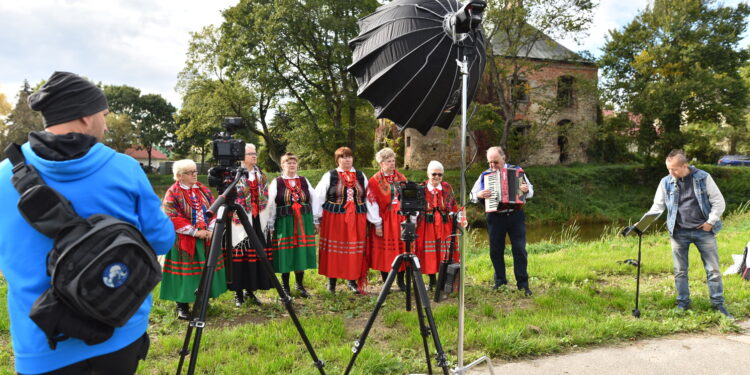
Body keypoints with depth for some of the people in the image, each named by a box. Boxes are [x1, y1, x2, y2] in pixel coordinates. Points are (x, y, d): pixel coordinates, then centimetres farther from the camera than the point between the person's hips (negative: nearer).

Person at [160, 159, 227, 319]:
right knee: (185, 271, 0)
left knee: (205, 270, 10)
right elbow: (173, 218, -15)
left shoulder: (204, 190, 10)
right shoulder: (172, 193, -7)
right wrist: (195, 232, -18)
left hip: (207, 239, 5)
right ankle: (182, 305, 12)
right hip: (184, 241, -5)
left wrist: (210, 229, -7)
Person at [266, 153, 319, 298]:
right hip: (284, 223, -3)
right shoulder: (276, 182, -1)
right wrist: (271, 226, -4)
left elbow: (314, 201, 10)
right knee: (285, 255, 3)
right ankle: (285, 287, 18)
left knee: (302, 253, 6)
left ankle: (300, 285, 23)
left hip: (304, 223, 3)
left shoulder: (304, 181, 9)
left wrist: (315, 221, 7)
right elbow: (270, 206, -2)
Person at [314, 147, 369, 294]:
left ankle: (352, 281, 17)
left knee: (355, 250, 5)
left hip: (357, 220, 2)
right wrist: (318, 218, -3)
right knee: (334, 250, 4)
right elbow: (318, 197, 1)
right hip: (334, 219, -2)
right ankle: (331, 280, 18)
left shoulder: (361, 176, 10)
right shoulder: (330, 176, 1)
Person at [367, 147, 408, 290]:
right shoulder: (375, 181, -5)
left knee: (401, 249, 6)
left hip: (400, 218, 3)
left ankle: (400, 281, 20)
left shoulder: (401, 178, 7)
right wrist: (377, 224, -10)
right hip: (383, 220, -3)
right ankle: (385, 283, 14)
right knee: (384, 252, 2)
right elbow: (372, 203, -7)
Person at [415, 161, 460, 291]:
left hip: (445, 225, 1)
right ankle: (432, 280, 21)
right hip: (427, 225, -1)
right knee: (429, 253, 5)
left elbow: (453, 205, 13)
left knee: (445, 252, 2)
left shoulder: (447, 187, 7)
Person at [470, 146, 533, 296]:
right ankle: (500, 280, 25)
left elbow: (531, 191, 5)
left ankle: (523, 283, 8)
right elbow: (472, 195, 5)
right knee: (496, 251, 9)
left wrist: (526, 190, -18)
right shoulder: (484, 175, 5)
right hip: (495, 217, 2)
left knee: (519, 249, -1)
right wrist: (479, 195, -17)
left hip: (515, 215, -1)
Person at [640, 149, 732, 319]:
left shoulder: (703, 178, -5)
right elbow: (657, 207, 3)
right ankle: (683, 303, 20)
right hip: (679, 233, 1)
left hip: (703, 231, -1)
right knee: (680, 271, 8)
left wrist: (710, 222, -6)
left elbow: (719, 202, 0)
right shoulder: (666, 182, 0)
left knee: (713, 269, 4)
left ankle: (718, 304, 17)